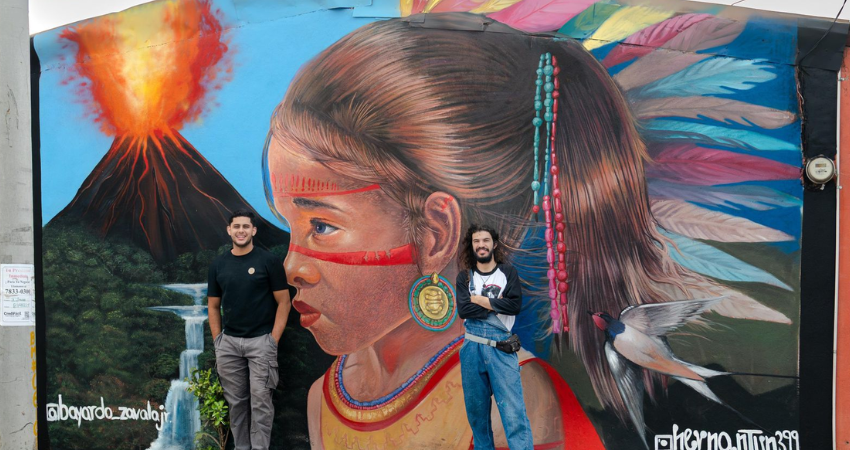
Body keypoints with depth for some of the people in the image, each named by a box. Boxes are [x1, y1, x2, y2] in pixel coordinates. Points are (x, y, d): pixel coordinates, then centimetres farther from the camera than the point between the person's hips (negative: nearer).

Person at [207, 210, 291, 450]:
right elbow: (213, 306, 12)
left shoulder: (269, 261, -6)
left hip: (261, 341, -4)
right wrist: (217, 340, 4)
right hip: (228, 343, 4)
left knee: (260, 400, -2)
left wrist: (274, 339, -9)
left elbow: (283, 302, -4)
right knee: (236, 401, 12)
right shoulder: (218, 264, 6)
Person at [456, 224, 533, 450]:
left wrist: (480, 300, -7)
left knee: (513, 411, -6)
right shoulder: (465, 276, 7)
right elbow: (463, 310, -8)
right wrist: (496, 304, -9)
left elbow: (515, 305, -10)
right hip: (472, 348, 2)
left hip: (501, 349, -2)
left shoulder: (508, 272, 5)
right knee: (476, 409, 12)